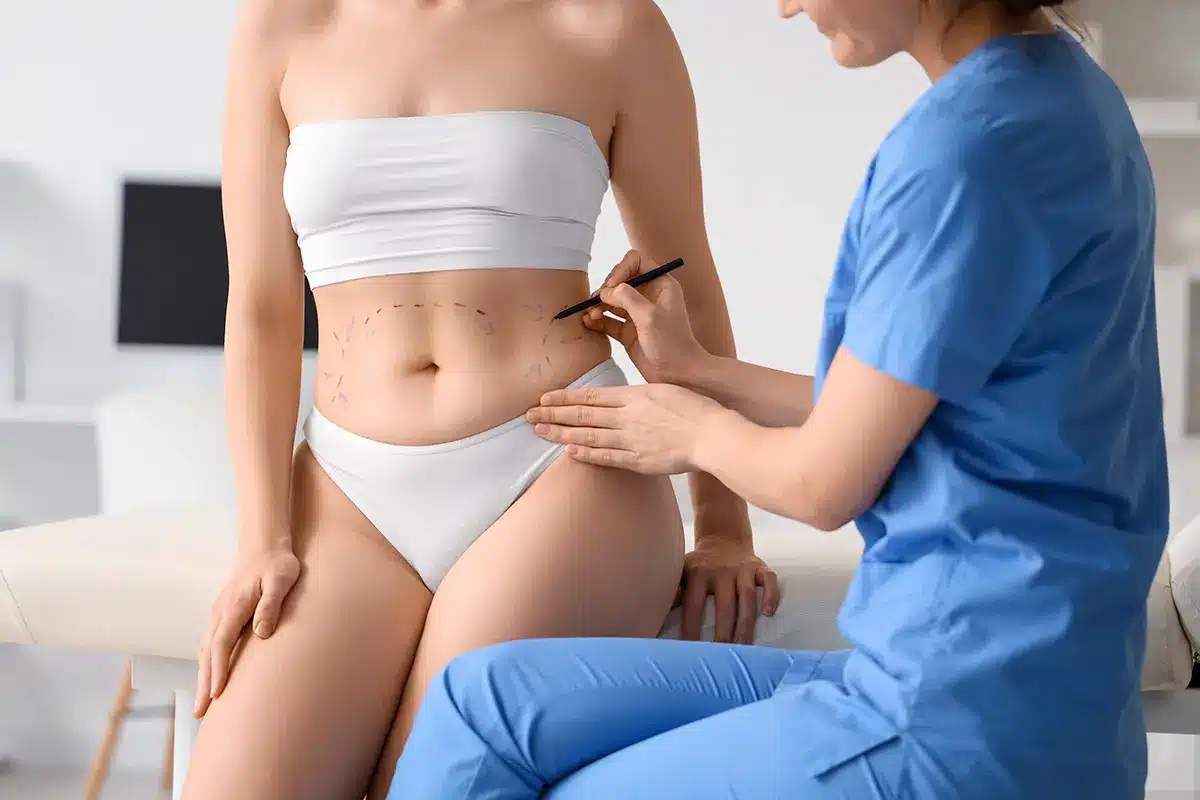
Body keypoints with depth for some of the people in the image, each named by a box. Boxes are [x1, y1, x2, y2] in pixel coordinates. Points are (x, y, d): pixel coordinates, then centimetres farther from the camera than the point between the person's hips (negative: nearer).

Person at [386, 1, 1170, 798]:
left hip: (961, 715, -8)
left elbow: (826, 482, -11)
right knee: (489, 699, 6)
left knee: (490, 708, 5)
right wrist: (696, 369, 20)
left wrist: (701, 433, 9)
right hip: (965, 670, 8)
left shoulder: (969, 136, -18)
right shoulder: (1050, 87, 11)